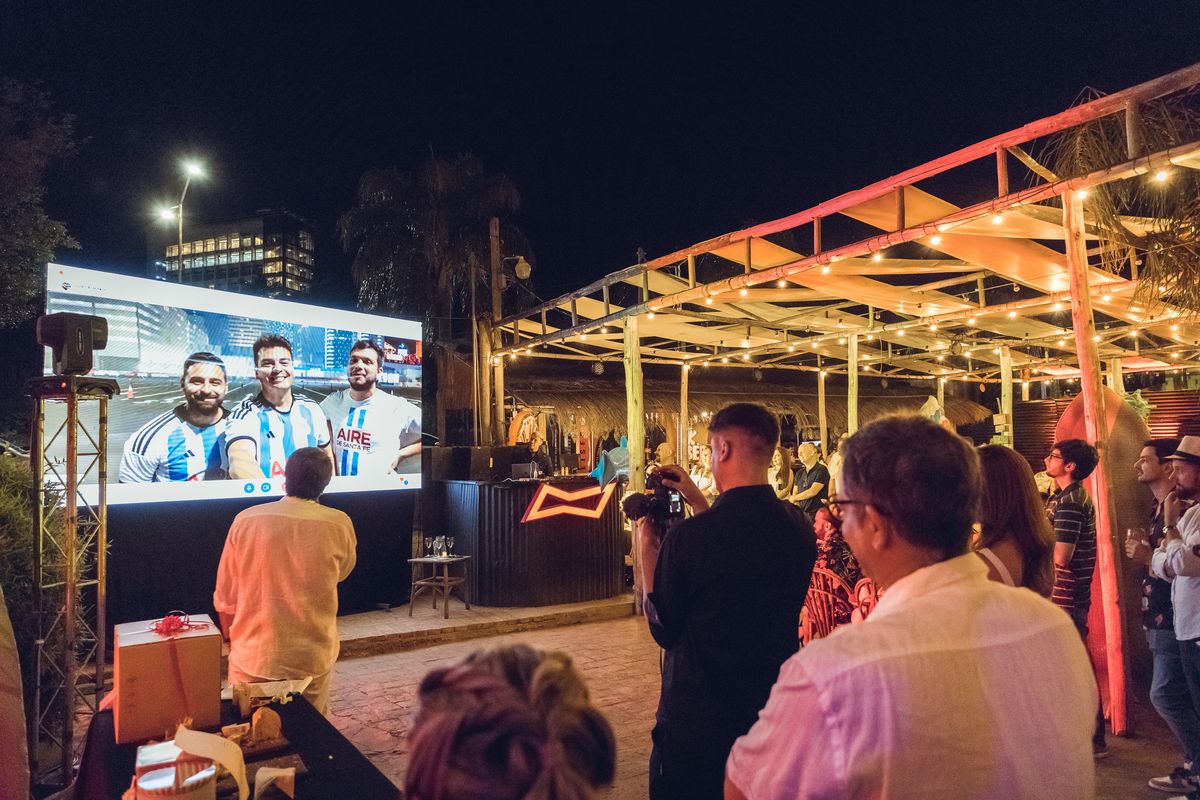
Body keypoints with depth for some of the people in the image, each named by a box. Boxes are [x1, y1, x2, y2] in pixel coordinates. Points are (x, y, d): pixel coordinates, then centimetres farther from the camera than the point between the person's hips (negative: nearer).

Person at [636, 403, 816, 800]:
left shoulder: (687, 537, -24)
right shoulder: (800, 529, -8)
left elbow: (664, 630, -10)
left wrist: (646, 554, 1)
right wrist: (700, 503, 16)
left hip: (696, 724, -4)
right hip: (778, 712, 5)